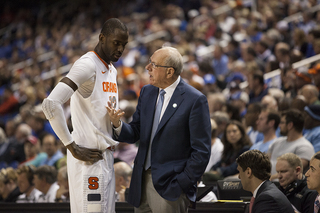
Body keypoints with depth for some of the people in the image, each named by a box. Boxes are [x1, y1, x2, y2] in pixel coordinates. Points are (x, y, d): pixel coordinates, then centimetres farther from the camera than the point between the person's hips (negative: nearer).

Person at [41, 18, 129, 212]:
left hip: (106, 156, 9)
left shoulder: (112, 71, 17)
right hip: (89, 158, -9)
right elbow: (51, 104, -23)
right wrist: (72, 147, -18)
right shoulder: (87, 66, -13)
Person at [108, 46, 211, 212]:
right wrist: (117, 124, -9)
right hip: (142, 180, 6)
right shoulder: (147, 92, 9)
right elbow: (135, 133, 11)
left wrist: (182, 184, -12)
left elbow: (201, 151, -10)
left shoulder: (195, 100, -11)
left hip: (169, 186, -6)